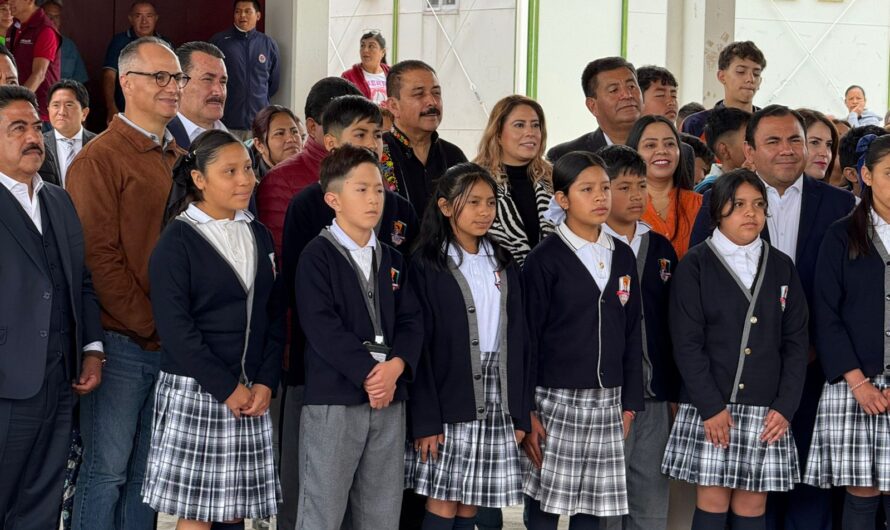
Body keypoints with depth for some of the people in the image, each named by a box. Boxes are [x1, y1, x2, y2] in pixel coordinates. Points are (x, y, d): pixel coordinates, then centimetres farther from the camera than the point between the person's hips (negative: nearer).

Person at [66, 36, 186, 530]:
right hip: (121, 341, -6)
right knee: (108, 468, -2)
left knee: (149, 468, 11)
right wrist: (151, 326, -14)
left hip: (171, 342, 7)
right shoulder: (99, 159, -8)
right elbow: (99, 257, -13)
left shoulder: (180, 159, 14)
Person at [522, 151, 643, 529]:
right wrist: (525, 411, -9)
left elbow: (631, 335, 13)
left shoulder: (623, 257, 10)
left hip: (607, 403, 4)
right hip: (556, 399, -4)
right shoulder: (545, 260, -5)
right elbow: (528, 338, -6)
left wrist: (630, 402, 9)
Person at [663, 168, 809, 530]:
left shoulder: (781, 267, 11)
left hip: (767, 412, 3)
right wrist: (711, 407, -12)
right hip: (709, 407, -3)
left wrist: (785, 406, -2)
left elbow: (796, 342, 9)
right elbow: (687, 343, -6)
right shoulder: (695, 265, 0)